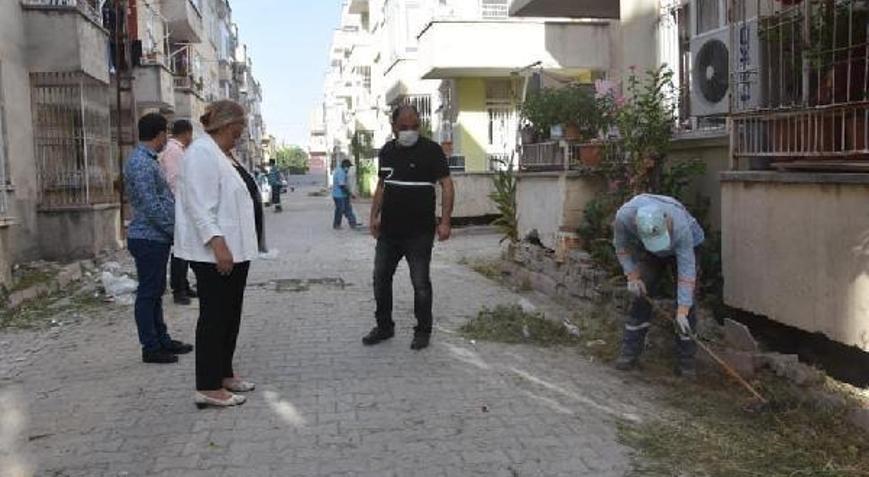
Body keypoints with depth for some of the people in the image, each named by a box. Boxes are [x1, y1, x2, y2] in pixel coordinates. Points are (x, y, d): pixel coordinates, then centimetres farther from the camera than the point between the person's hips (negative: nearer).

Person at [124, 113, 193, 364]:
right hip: (148, 239, -10)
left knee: (155, 292, 16)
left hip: (157, 238, 10)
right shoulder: (141, 163, -18)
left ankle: (162, 339, 27)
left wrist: (173, 229, 16)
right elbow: (151, 207, -23)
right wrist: (175, 230, -15)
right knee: (148, 294, -1)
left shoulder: (147, 160, 15)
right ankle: (150, 348, 7)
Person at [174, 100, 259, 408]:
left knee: (230, 315, 15)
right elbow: (199, 204, -22)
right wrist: (217, 243, -28)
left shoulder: (220, 154, 18)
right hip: (215, 253, -10)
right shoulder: (201, 153, -14)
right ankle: (208, 388, 1)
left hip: (233, 251, 10)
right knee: (214, 316, -5)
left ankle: (224, 374, 26)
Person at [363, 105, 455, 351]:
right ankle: (384, 326, 28)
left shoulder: (430, 149, -8)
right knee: (380, 278, 12)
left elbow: (446, 184, -10)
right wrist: (374, 216, 12)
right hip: (388, 230, 6)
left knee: (421, 284, 2)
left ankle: (423, 331, 18)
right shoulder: (387, 151, 10)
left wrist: (445, 222, -17)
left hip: (419, 232, -6)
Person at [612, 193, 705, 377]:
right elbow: (621, 246, -13)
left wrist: (682, 311, -37)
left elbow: (686, 270, -37)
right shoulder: (624, 216, -36)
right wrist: (632, 276, -17)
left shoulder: (681, 227, -42)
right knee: (641, 296, -4)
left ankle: (685, 360, -4)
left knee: (686, 301, -11)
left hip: (685, 247, -2)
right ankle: (629, 353, 3)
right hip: (648, 253, 3)